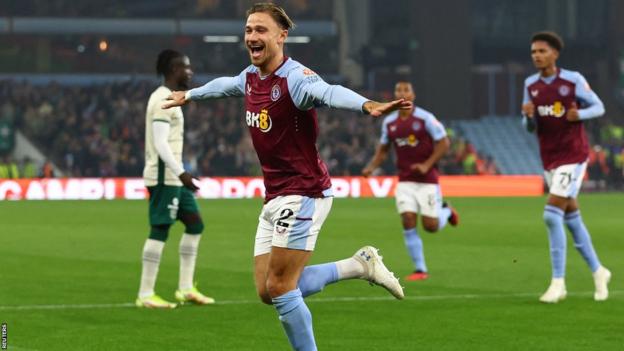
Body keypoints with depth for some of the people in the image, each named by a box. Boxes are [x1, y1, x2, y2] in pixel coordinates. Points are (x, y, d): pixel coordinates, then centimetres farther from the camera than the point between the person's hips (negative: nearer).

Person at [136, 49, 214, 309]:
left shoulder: (167, 98, 18)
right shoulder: (163, 100, -14)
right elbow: (160, 142, -21)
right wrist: (181, 173, -24)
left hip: (174, 177, 11)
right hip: (164, 177, -11)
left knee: (195, 223, 12)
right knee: (160, 230, -8)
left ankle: (185, 289, 15)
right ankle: (145, 295, -5)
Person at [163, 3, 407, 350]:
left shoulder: (294, 78, -18)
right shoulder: (250, 77, 7)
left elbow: (330, 92, -40)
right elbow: (224, 84, 32)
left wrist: (367, 105, -60)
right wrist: (189, 95, 50)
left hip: (303, 195, -9)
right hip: (274, 200, 9)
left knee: (279, 288, -10)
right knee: (267, 291, 8)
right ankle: (359, 265, 19)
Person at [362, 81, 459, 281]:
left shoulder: (425, 118, -10)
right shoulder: (389, 122, 4)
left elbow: (444, 143, -8)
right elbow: (383, 150, 15)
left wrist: (426, 165, -16)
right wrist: (371, 167, -3)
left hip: (427, 180, -3)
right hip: (405, 181, 4)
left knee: (431, 226, -5)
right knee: (408, 222, -11)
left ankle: (446, 211, 32)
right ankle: (420, 269, -2)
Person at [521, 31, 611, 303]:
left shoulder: (573, 80, -9)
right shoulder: (531, 85, 5)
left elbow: (598, 107, 0)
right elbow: (530, 128, 10)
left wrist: (580, 114, -20)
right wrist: (528, 116, -13)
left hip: (573, 156, -6)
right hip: (549, 159, 6)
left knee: (552, 215, -16)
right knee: (572, 218, 12)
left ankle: (558, 283, -12)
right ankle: (598, 272, 27)